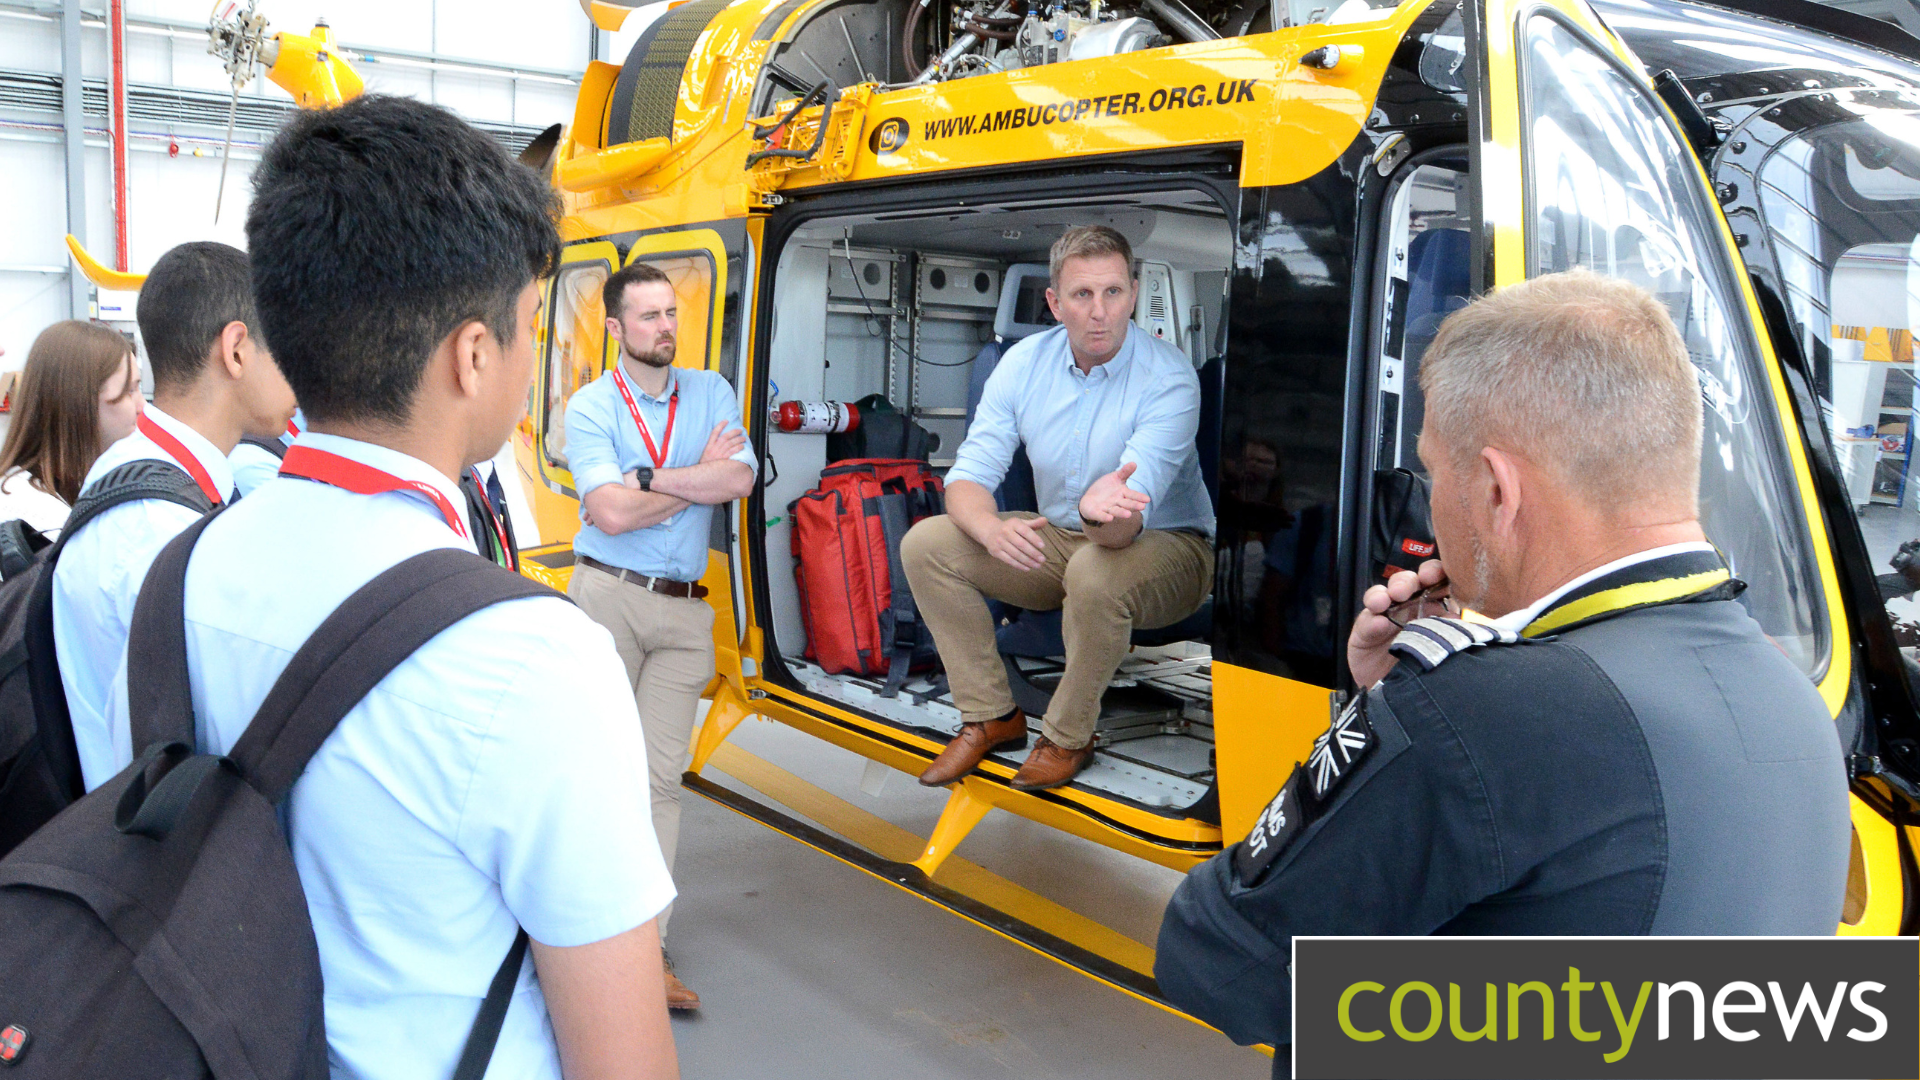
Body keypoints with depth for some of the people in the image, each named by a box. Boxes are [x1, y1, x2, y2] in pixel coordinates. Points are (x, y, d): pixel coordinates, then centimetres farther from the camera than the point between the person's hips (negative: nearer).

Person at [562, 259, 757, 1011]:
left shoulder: (711, 392, 10)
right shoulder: (590, 406, 0)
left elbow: (741, 480, -6)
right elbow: (612, 513, -14)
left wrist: (645, 477, -11)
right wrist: (700, 477, -4)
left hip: (684, 609, 3)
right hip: (607, 596, -2)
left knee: (660, 774, 1)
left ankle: (646, 947, 3)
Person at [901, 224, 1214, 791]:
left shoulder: (1169, 377, -23)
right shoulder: (1024, 362, -8)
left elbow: (1127, 526, -32)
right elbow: (968, 477, -12)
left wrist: (1103, 512, -57)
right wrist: (993, 530, -36)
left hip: (1165, 546, -5)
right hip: (1058, 538, 5)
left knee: (1095, 573, -39)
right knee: (925, 544, -12)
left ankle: (1067, 738, -13)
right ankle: (991, 717, -1)